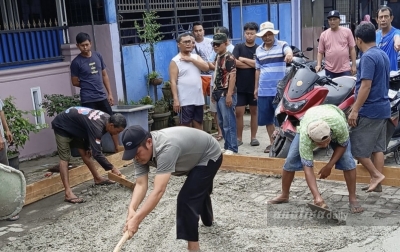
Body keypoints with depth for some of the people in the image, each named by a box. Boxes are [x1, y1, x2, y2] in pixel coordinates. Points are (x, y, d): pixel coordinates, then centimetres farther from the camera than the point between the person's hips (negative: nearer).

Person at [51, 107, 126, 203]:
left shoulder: (106, 118, -8)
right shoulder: (97, 127, -36)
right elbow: (97, 153, -35)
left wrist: (87, 148, 12)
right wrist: (112, 168, -27)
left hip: (73, 126, 9)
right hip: (62, 126, -9)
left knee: (84, 152, 11)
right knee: (65, 158, -15)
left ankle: (97, 178, 23)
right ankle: (68, 193, -21)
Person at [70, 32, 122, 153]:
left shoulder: (98, 56, 6)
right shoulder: (76, 62, -8)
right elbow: (75, 82, 0)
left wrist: (110, 93, 8)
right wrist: (88, 86, 7)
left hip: (102, 97, 5)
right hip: (88, 100, -5)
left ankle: (117, 146, 23)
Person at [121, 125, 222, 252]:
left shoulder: (166, 148, -44)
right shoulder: (140, 151, -19)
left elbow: (158, 191, -47)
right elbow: (141, 184, -21)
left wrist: (137, 219, -48)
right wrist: (132, 209, -38)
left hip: (210, 156, -9)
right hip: (196, 157, 9)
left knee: (186, 199, -19)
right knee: (199, 191, 32)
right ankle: (209, 219, 60)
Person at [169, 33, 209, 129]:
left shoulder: (196, 57, 13)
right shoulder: (175, 61, -5)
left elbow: (206, 67, -3)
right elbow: (173, 81, -11)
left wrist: (191, 59, -10)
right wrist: (176, 99, -18)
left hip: (198, 98, 6)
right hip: (185, 100, -5)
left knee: (198, 124, 12)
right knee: (186, 125, -1)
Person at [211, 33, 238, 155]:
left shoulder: (229, 57, -11)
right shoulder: (217, 57, 14)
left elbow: (232, 76, -17)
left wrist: (229, 94, -21)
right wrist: (214, 92, 19)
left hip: (226, 94, -9)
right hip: (219, 94, 9)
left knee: (228, 122, -5)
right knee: (221, 123, 12)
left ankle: (232, 148, 2)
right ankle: (227, 146, 21)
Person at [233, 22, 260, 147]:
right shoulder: (238, 47, 2)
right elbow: (234, 62, -13)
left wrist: (243, 59, -11)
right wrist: (252, 64, -12)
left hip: (255, 86, 0)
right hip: (240, 86, 0)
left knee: (254, 112, 9)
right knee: (239, 112, 0)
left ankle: (253, 137, 18)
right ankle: (239, 138, 11)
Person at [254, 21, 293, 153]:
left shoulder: (282, 45, -2)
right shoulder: (258, 50, 13)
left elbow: (288, 51, -26)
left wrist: (289, 54, -50)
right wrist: (256, 88, 17)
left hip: (279, 90, -5)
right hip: (263, 91, 5)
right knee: (267, 118, 10)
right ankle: (272, 142, 23)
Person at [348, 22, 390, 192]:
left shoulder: (368, 57, -16)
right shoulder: (383, 55, 12)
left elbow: (366, 86, -23)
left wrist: (354, 110, -21)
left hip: (369, 110, -9)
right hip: (383, 108, 9)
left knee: (356, 147, -1)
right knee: (377, 148, 11)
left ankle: (376, 174, 3)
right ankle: (377, 183, 15)